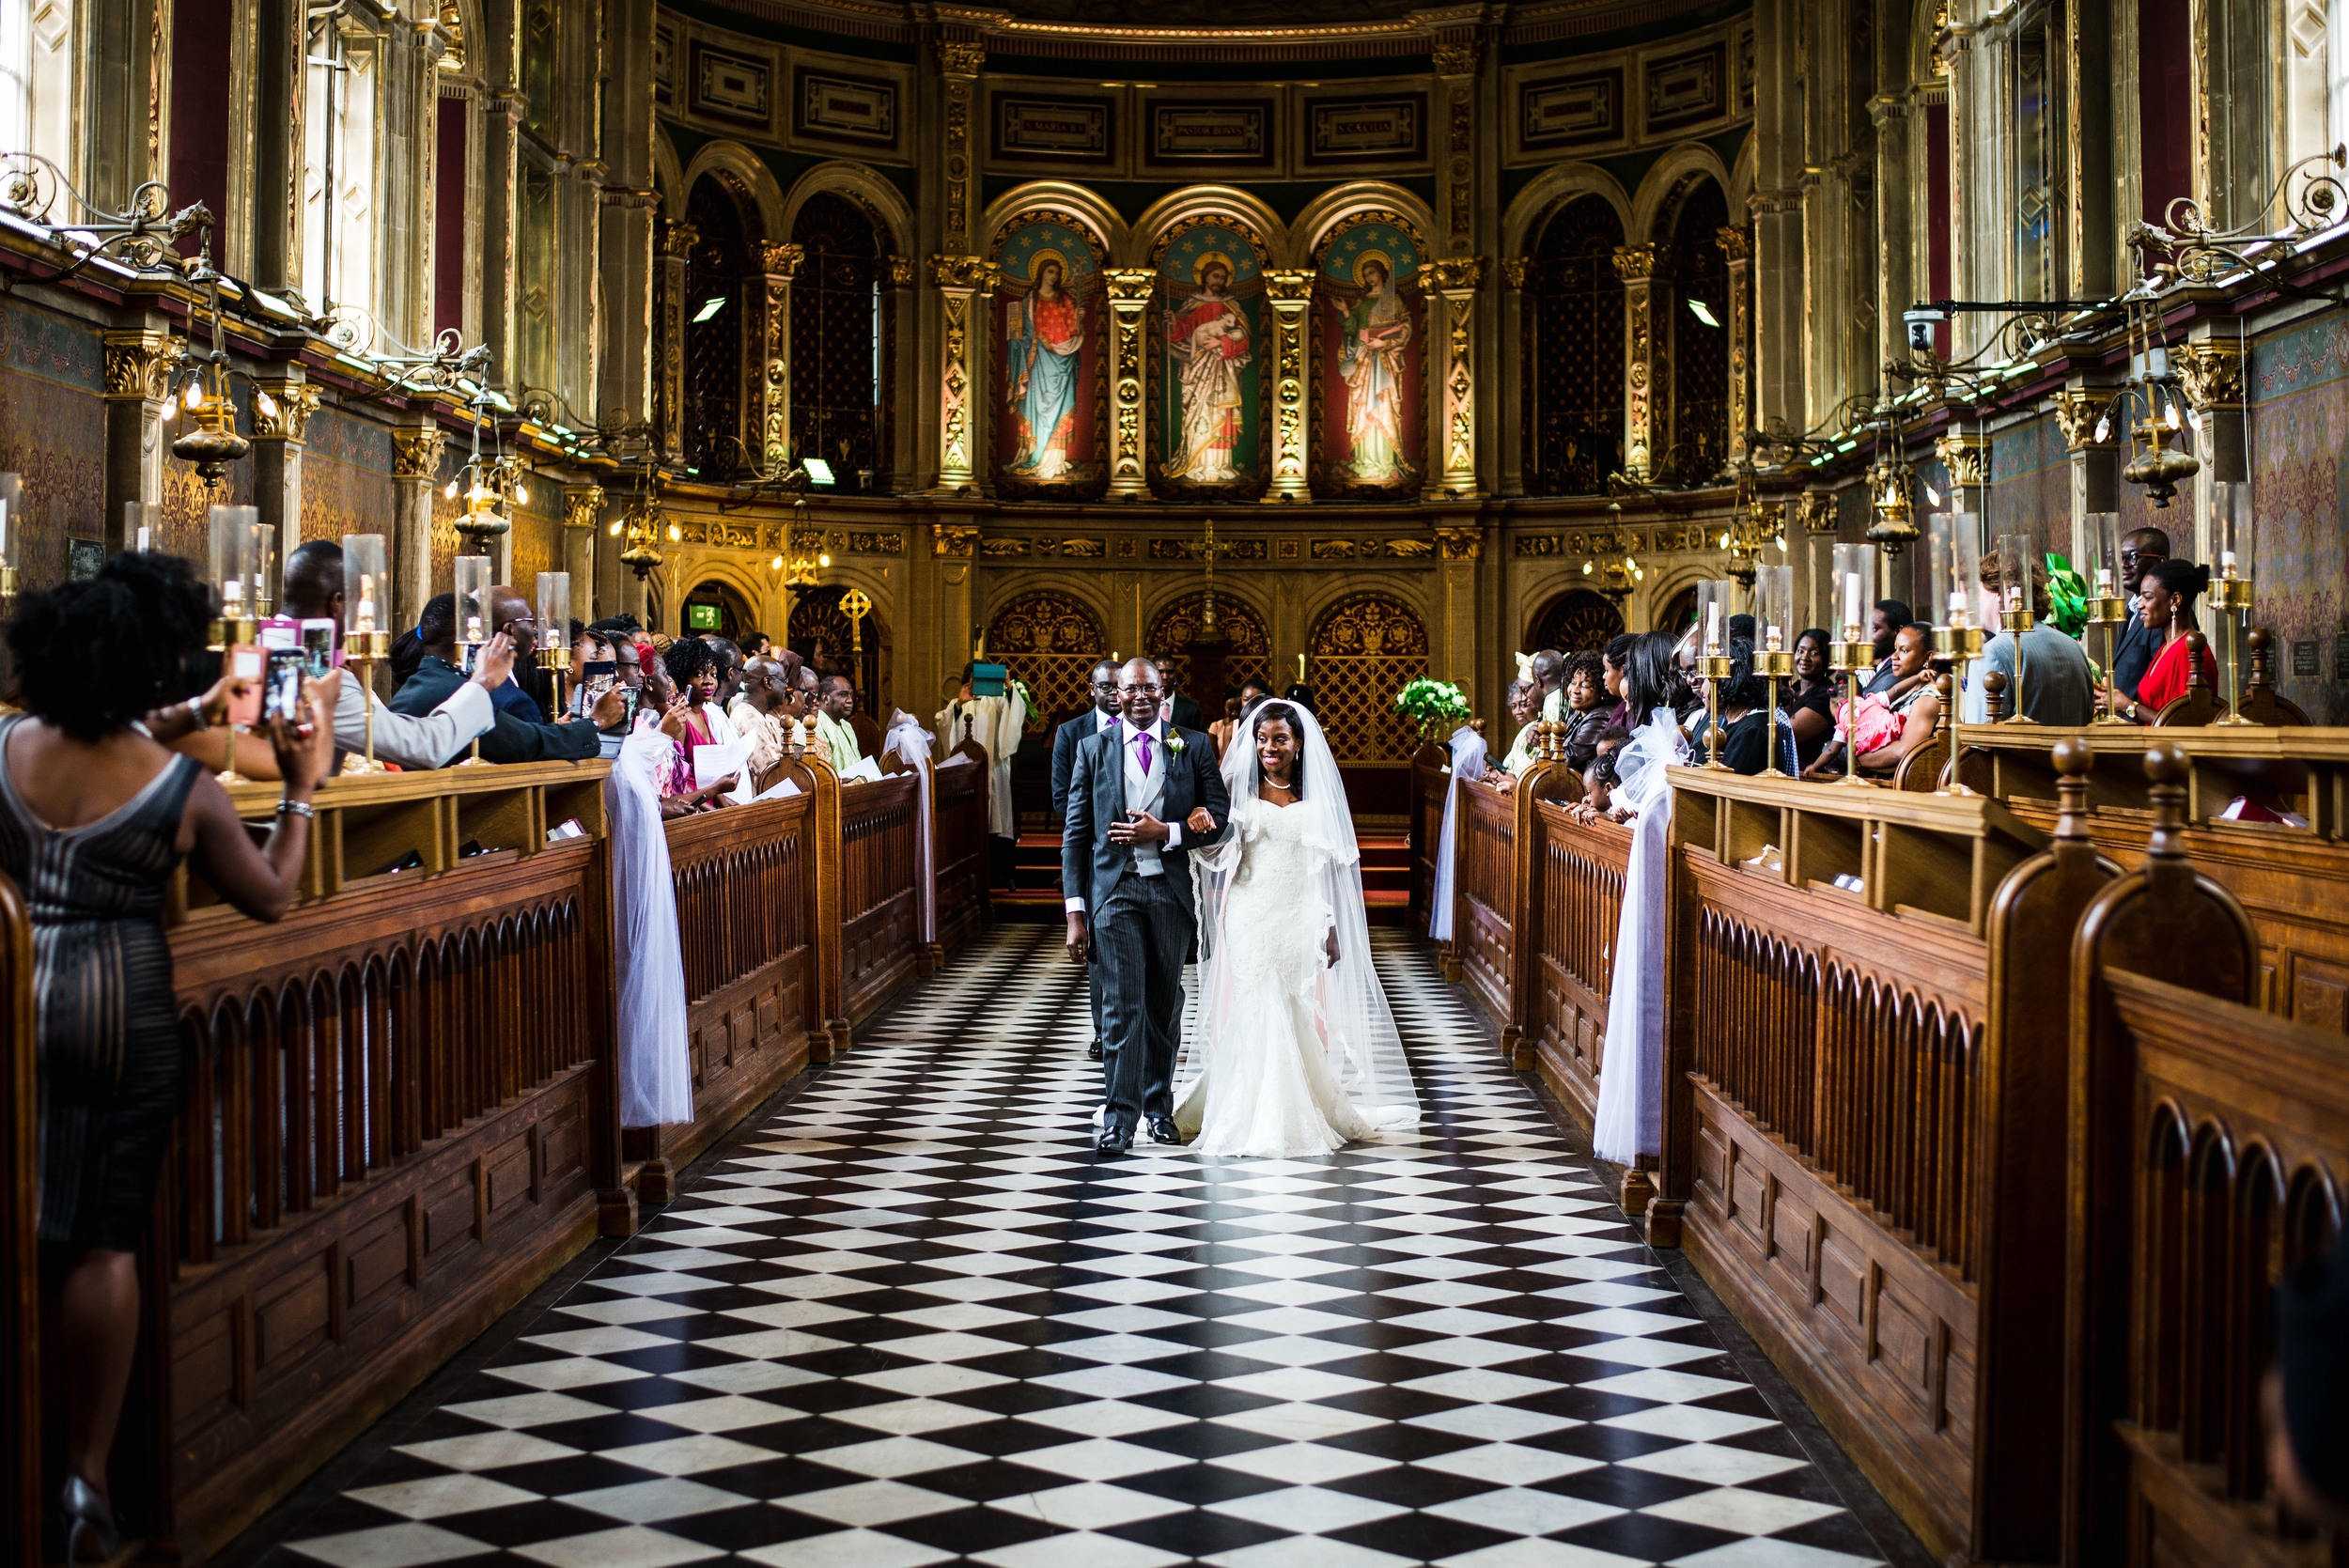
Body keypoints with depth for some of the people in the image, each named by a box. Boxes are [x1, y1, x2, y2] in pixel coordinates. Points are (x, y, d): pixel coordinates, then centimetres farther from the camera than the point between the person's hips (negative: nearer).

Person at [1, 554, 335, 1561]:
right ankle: (86, 1476, 10)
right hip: (123, 1014, -3)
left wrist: (187, 716, 28)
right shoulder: (187, 790, -11)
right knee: (106, 1243, 6)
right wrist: (300, 790, 9)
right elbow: (270, 896, 2)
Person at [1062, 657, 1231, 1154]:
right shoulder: (1092, 750, 5)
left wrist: (1164, 832, -13)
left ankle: (1159, 1106, 25)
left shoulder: (1194, 747, 5)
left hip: (1172, 889, 1)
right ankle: (1120, 1118, -4)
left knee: (1165, 1004, 11)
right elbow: (1076, 834, 3)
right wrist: (1075, 912, -3)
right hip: (1115, 890, -1)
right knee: (1123, 1005, -7)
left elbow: (1219, 820, 2)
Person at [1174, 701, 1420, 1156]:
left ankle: (1304, 1115, 15)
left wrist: (1332, 930, 6)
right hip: (1251, 919, -1)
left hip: (1301, 921, 1)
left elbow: (1330, 866, 8)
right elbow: (1217, 852, -1)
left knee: (1297, 1015, 1)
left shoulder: (1317, 795, 7)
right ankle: (1255, 1123, 2)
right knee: (1258, 1013, -7)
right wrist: (1200, 829, -23)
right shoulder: (1239, 788, 4)